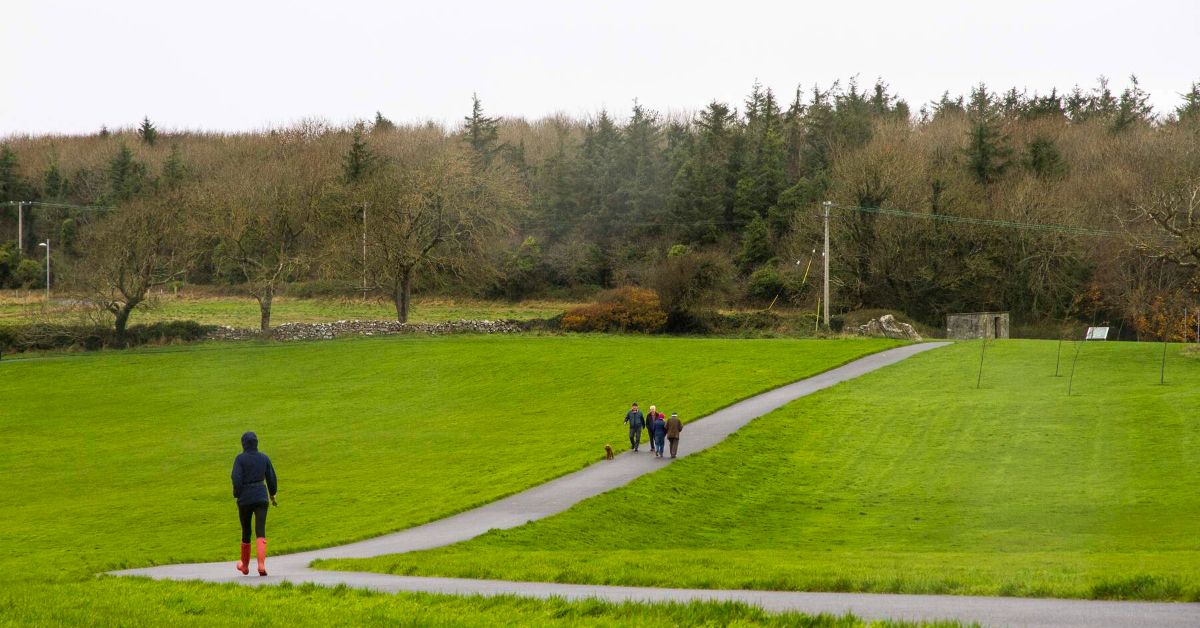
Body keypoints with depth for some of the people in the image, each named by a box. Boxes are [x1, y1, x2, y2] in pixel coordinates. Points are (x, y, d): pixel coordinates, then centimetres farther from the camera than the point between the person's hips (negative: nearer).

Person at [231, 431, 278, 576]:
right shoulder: (264, 458, 4)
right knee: (260, 532, -5)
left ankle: (245, 565, 33)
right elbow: (272, 477, 9)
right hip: (261, 497, 1)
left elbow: (237, 479, -14)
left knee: (246, 531, 15)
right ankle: (261, 565, -25)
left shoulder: (240, 459, -7)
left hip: (245, 498, -1)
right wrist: (272, 495, 23)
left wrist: (237, 495, -2)